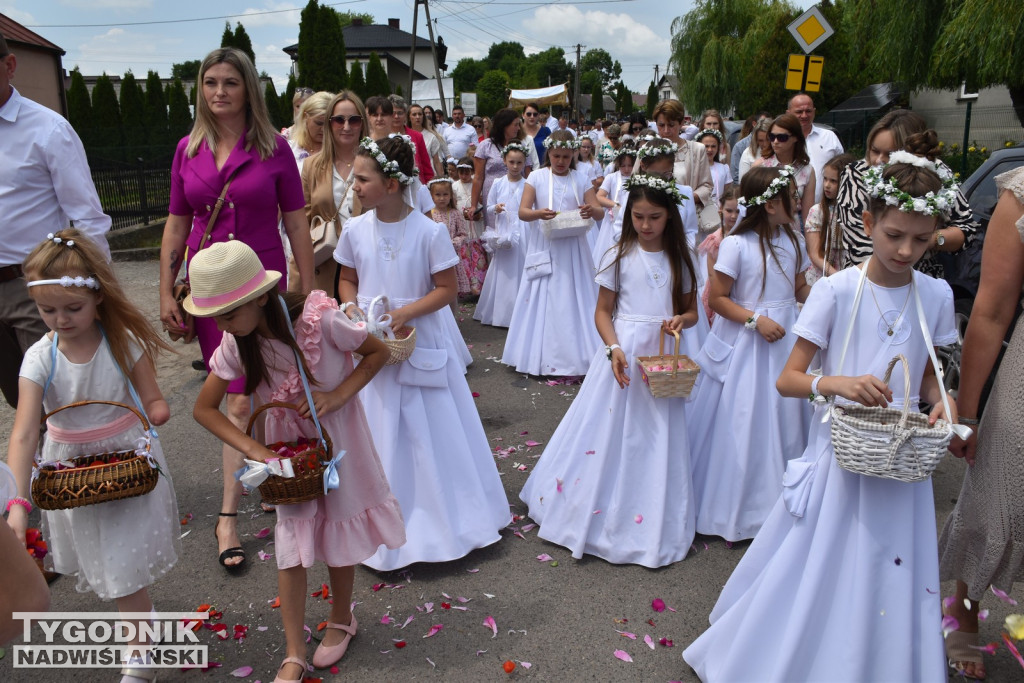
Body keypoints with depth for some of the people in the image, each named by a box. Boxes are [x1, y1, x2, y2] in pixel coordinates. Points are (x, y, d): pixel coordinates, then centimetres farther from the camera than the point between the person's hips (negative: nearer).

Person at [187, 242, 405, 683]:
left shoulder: (318, 320, -27)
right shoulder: (235, 344, -14)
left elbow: (378, 352, -13)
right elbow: (204, 408, -5)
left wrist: (337, 395, -26)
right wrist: (254, 450, -17)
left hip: (336, 435, -3)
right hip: (285, 441, 3)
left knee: (339, 530, 12)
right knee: (291, 544, 6)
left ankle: (341, 619, 38)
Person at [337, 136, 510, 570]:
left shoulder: (429, 232, -13)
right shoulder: (355, 230, -2)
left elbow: (447, 289, -9)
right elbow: (348, 280, 11)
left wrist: (404, 313, -19)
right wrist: (352, 308, -8)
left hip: (420, 343, -3)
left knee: (433, 433, 7)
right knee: (379, 436, 11)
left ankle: (442, 515, 29)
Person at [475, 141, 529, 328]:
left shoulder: (528, 185, 2)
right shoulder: (498, 184, 6)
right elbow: (488, 210, 9)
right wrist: (495, 208, -10)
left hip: (522, 234, -1)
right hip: (502, 233, 1)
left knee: (520, 270, 0)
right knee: (502, 271, 3)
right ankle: (500, 312, 13)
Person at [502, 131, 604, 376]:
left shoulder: (580, 180, 7)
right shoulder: (536, 177, 2)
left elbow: (600, 213, 1)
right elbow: (522, 212, -7)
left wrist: (592, 210, -23)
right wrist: (539, 214, -28)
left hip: (573, 249, 2)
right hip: (545, 248, -1)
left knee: (573, 299, 3)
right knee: (544, 300, 1)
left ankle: (573, 356, 12)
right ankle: (544, 356, 10)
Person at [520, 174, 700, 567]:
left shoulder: (679, 259, 5)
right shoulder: (619, 256, -1)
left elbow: (692, 311, 11)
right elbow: (602, 311, 0)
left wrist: (681, 320, -12)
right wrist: (614, 348, -16)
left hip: (663, 357, 2)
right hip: (623, 352, -2)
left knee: (657, 438, 6)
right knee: (611, 430, 2)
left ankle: (650, 520, 21)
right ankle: (597, 509, 19)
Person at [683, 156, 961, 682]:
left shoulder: (936, 295, 1)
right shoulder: (837, 290, -10)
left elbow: (928, 374, 16)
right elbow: (787, 379, -11)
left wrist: (940, 402, -6)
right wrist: (838, 383, -30)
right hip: (838, 451, -3)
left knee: (893, 581, 13)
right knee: (814, 575, 6)